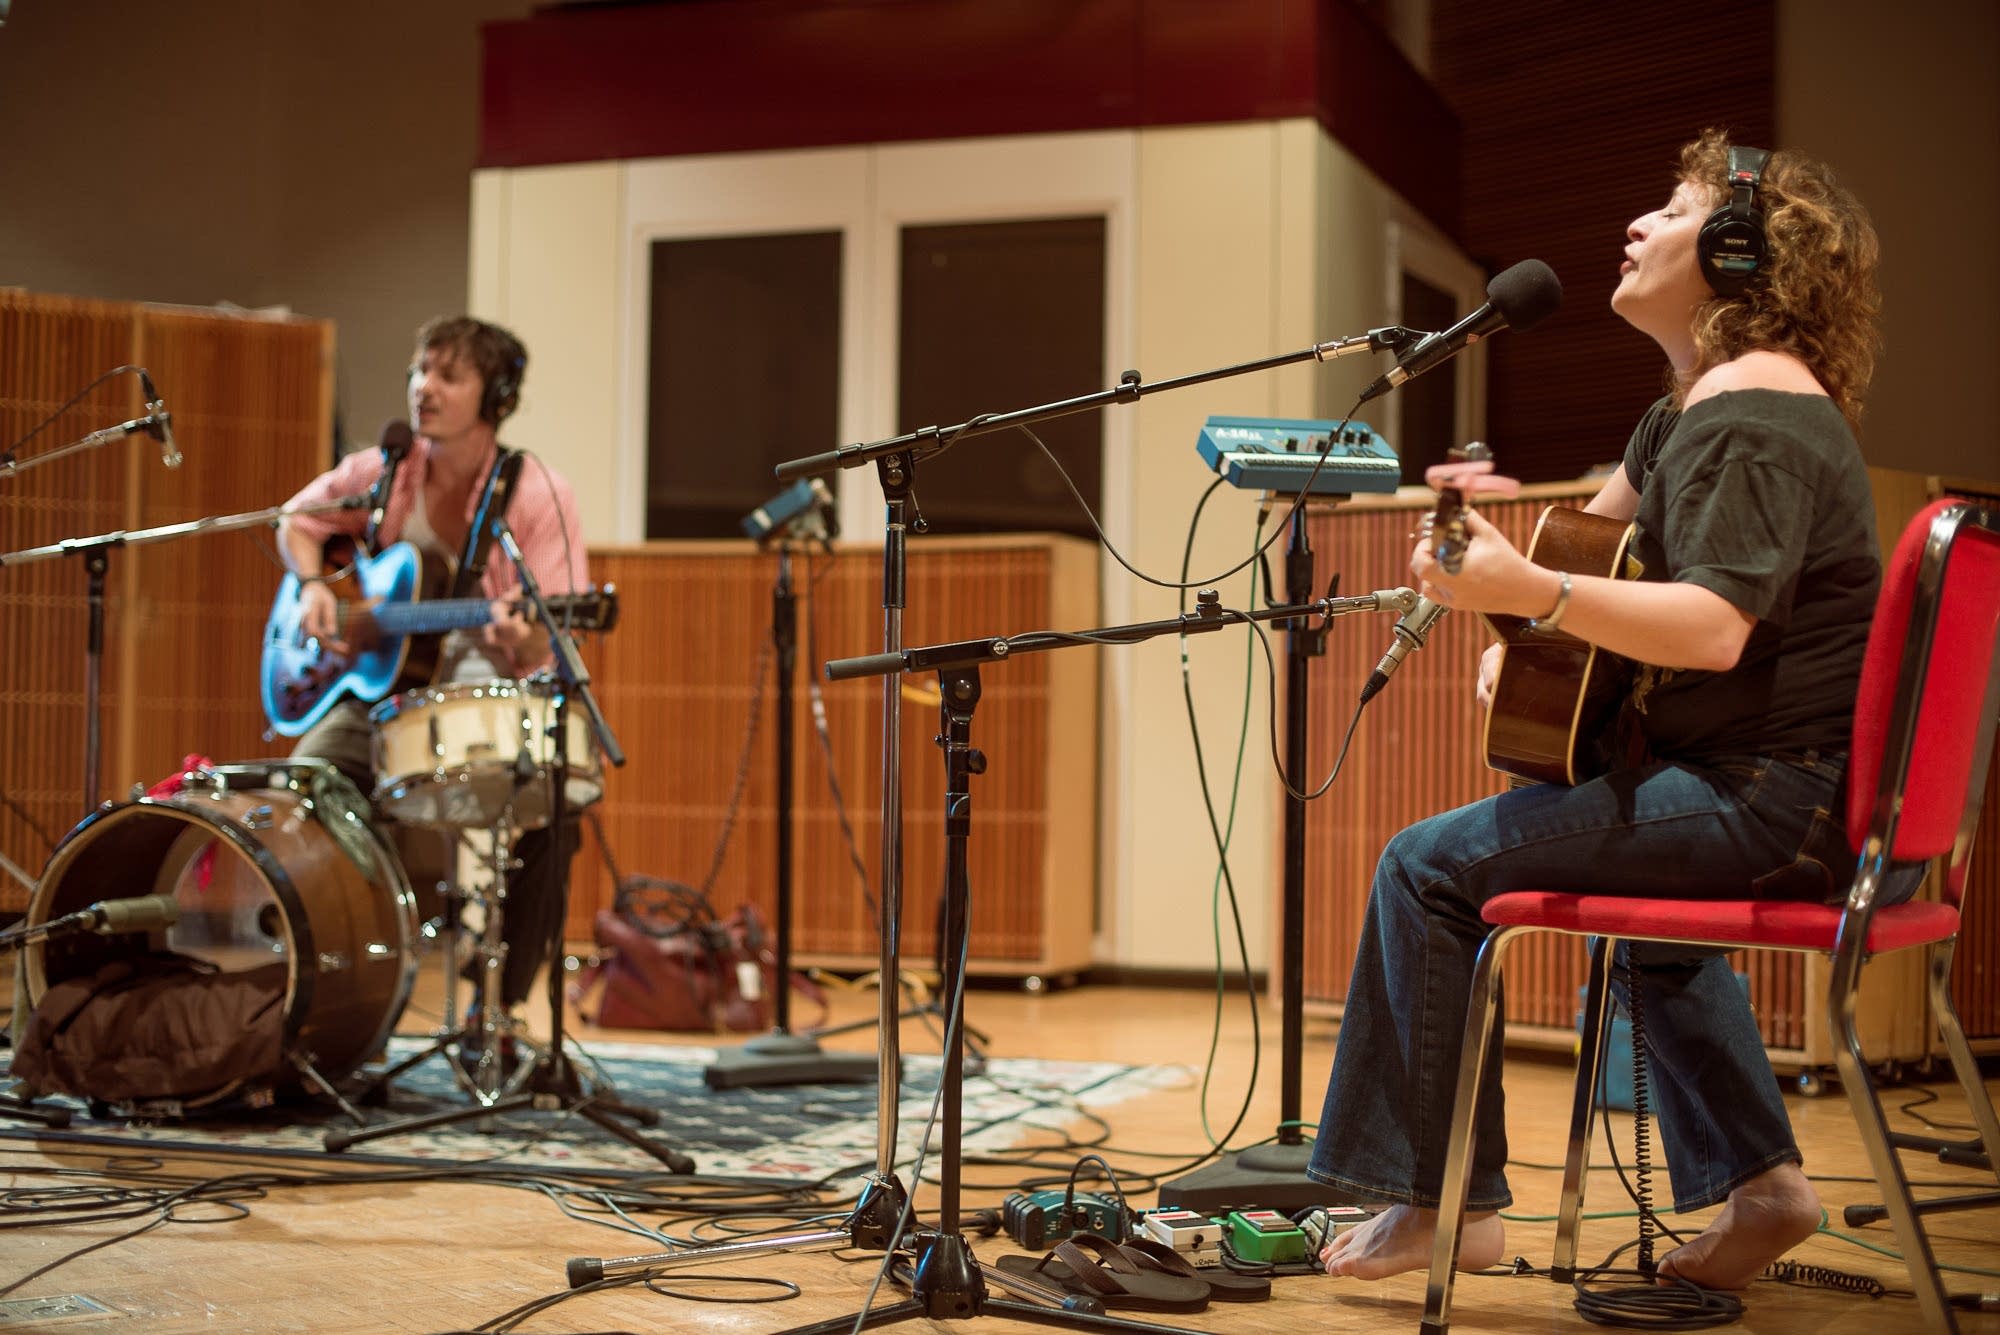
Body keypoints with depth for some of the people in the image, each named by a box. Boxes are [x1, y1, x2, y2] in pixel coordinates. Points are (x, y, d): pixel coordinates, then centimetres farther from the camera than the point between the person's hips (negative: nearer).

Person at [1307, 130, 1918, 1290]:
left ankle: (1445, 1199, 1)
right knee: (1638, 876, 38)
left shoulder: (1749, 420, -18)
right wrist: (1525, 625, 18)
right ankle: (1760, 1184, 28)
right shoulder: (1696, 404, 17)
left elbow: (1713, 628, -31)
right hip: (1792, 797, 11)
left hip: (1780, 802, -11)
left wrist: (1529, 591, -41)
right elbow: (1607, 522, 35)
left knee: (1429, 868, -10)